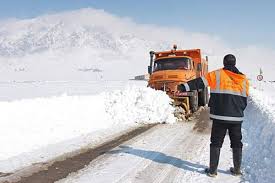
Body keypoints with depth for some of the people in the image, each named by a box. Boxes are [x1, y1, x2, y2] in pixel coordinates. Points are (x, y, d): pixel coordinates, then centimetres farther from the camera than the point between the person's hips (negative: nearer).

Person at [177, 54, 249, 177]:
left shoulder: (217, 75, -2)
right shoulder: (244, 79, 8)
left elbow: (200, 82, -10)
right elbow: (245, 99, 13)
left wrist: (184, 87, -9)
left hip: (220, 116, -3)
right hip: (237, 117, 3)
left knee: (216, 143, 6)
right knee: (236, 144, 16)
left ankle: (212, 170, 8)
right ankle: (237, 169, 21)